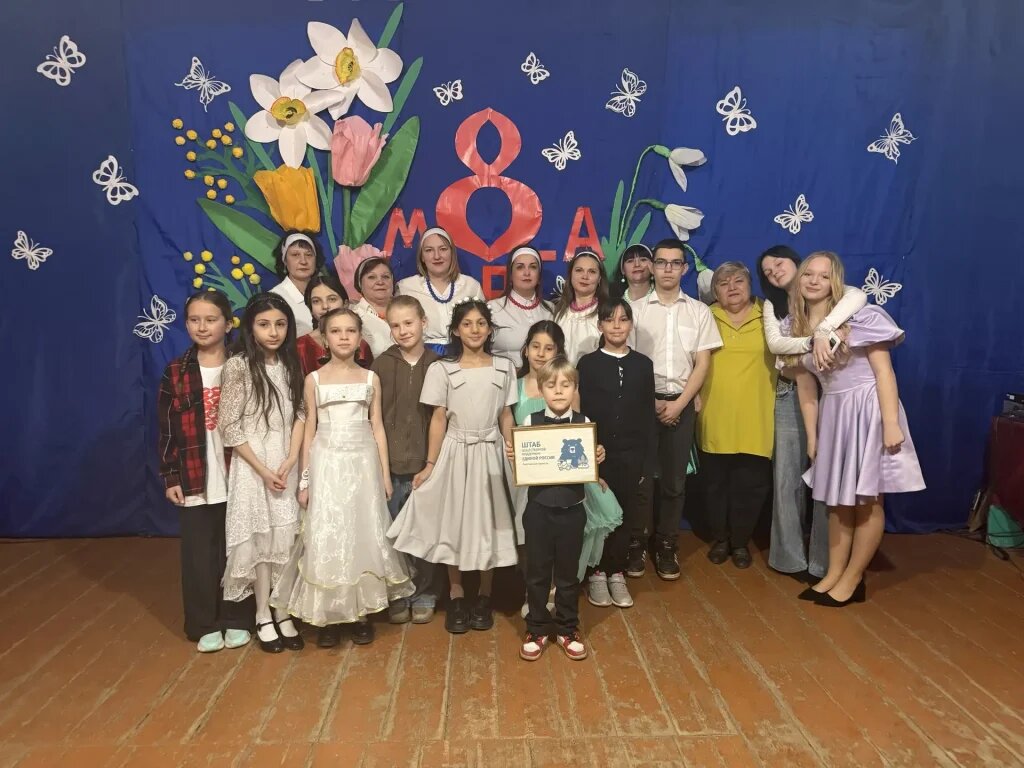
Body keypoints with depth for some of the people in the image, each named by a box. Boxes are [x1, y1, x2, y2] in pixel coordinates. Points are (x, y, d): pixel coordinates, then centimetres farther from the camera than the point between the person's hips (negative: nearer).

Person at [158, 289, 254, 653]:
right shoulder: (176, 372, 1)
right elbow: (166, 430, 3)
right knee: (198, 554, 8)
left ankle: (236, 620, 24)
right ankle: (204, 625, 23)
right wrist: (170, 478, -1)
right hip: (193, 480, 1)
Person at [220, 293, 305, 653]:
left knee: (286, 540, 7)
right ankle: (263, 617, 18)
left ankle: (283, 613, 20)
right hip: (253, 467, -4)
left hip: (287, 465, 4)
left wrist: (289, 461, -9)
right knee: (260, 539, 3)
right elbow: (230, 428, -10)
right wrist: (263, 470, -11)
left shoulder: (291, 365, 5)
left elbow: (299, 416, 4)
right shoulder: (238, 367, -9)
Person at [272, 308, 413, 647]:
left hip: (362, 462, 1)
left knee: (364, 534, 5)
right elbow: (310, 430, 4)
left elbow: (377, 427, 6)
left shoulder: (370, 378, 5)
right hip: (327, 464, -1)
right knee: (326, 537, 0)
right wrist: (305, 478, 2)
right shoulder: (314, 379, 2)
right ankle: (328, 615, 11)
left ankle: (362, 612, 17)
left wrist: (385, 472, 3)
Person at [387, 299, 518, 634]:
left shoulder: (503, 368, 4)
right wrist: (430, 465, -4)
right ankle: (456, 596, 20)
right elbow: (438, 420, -1)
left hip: (490, 454, 1)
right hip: (455, 453, -1)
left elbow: (506, 417, 8)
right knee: (455, 522, 5)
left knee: (488, 523, 7)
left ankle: (484, 596, 22)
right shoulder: (442, 369, -2)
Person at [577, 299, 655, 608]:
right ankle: (597, 573, 20)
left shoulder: (643, 364, 4)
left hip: (631, 455, 2)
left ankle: (617, 573, 22)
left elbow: (648, 415, 5)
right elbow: (579, 413, -4)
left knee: (627, 515, 7)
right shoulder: (588, 363, -2)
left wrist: (646, 459, 2)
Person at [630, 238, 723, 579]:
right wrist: (650, 401, -6)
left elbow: (702, 363, 3)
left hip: (682, 403, 1)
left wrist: (679, 403, -7)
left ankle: (666, 545, 18)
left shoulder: (699, 311, 6)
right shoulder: (636, 309, 2)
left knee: (675, 479, 5)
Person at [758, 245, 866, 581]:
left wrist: (823, 331, -35)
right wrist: (812, 342, -24)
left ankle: (823, 561, 7)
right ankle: (792, 556, 14)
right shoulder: (772, 305, 11)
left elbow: (858, 296, -24)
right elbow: (774, 344, -8)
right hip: (790, 395, 3)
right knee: (788, 477, 4)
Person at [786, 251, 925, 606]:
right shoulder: (793, 327, 3)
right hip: (832, 414, 5)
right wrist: (811, 435, 8)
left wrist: (891, 424, -18)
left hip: (867, 410, -5)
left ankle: (852, 579, 16)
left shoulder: (858, 316, -12)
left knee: (867, 500, 3)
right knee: (837, 499, 13)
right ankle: (833, 573, 23)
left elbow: (884, 371, -13)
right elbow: (805, 386, 8)